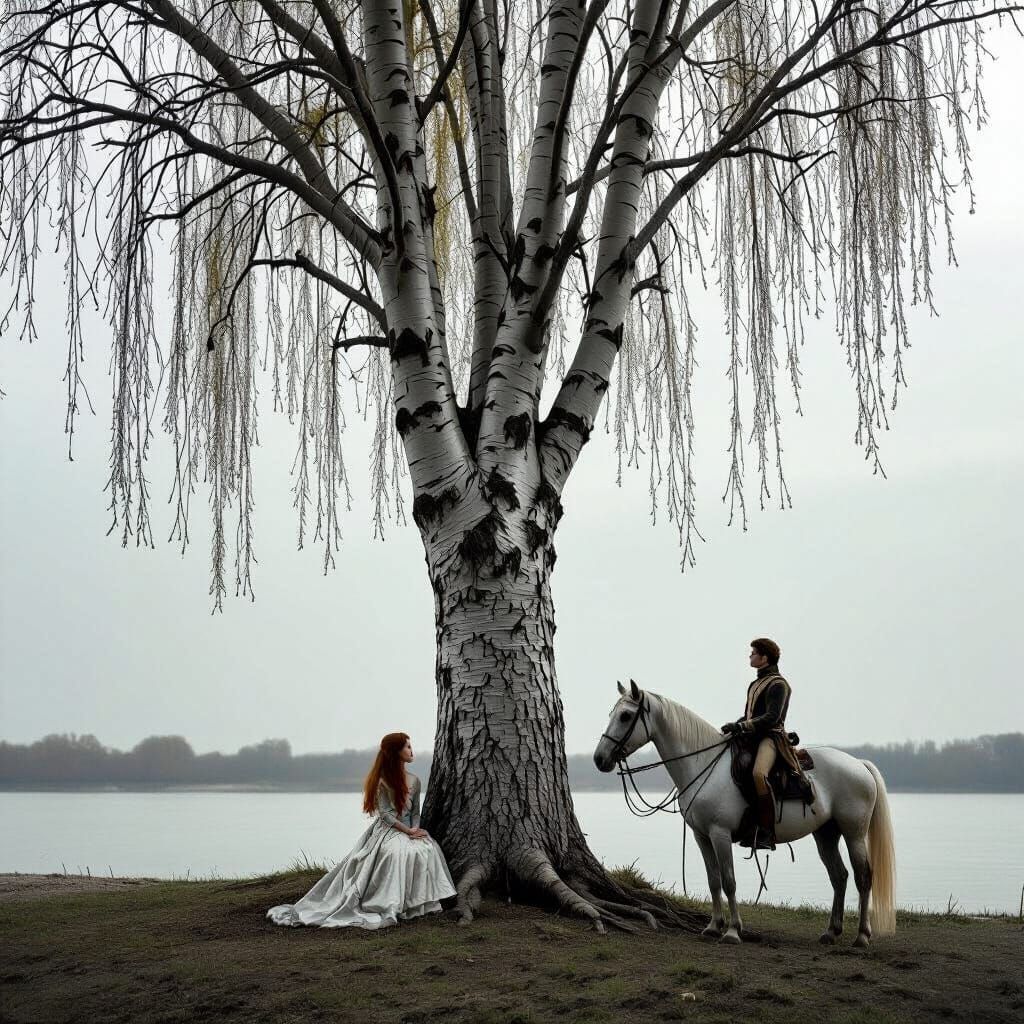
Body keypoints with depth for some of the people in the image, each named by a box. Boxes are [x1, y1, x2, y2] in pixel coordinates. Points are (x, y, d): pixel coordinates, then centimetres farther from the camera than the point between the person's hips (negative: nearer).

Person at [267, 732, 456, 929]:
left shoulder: (414, 780, 11)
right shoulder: (382, 779, -6)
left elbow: (415, 812, 12)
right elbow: (385, 813, -11)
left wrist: (415, 829, -9)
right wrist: (407, 830, -16)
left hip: (409, 830, 5)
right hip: (386, 830, -5)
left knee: (427, 850, -25)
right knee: (398, 852, -35)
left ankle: (417, 903, -14)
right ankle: (391, 905, -26)